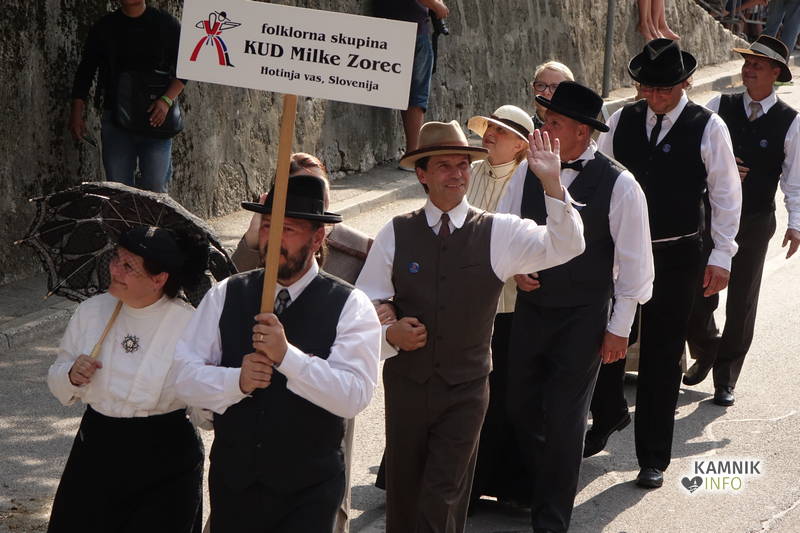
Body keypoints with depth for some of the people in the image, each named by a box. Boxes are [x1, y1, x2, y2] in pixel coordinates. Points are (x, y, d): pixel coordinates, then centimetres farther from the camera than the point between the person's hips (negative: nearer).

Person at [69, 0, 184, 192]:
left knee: (156, 188, -7)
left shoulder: (166, 24, 5)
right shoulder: (103, 28, 9)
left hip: (155, 118, -1)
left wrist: (167, 100, -13)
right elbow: (85, 72, 11)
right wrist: (77, 113, 3)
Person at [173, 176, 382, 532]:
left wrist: (286, 355, -29)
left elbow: (354, 395, -18)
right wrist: (237, 380, -21)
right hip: (232, 482, 3)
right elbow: (186, 376, -2)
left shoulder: (350, 307, -6)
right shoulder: (226, 296, 4)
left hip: (309, 492, -3)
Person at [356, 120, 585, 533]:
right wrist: (390, 333, -18)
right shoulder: (395, 234, -3)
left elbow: (565, 247, -17)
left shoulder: (499, 234, -4)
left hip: (465, 392, -1)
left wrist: (551, 182, -29)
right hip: (406, 386, 1)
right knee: (403, 498, 13)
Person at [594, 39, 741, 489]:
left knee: (662, 359, 4)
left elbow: (726, 194, -2)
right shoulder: (623, 120, 2)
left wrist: (722, 255, -5)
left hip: (676, 258, -2)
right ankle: (609, 414, 36)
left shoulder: (708, 128, -7)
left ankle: (654, 459, 14)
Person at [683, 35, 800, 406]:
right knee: (698, 294, 7)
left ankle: (726, 378, 20)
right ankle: (705, 353, 35)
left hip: (754, 223, -1)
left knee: (741, 303, 7)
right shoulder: (719, 107, -2)